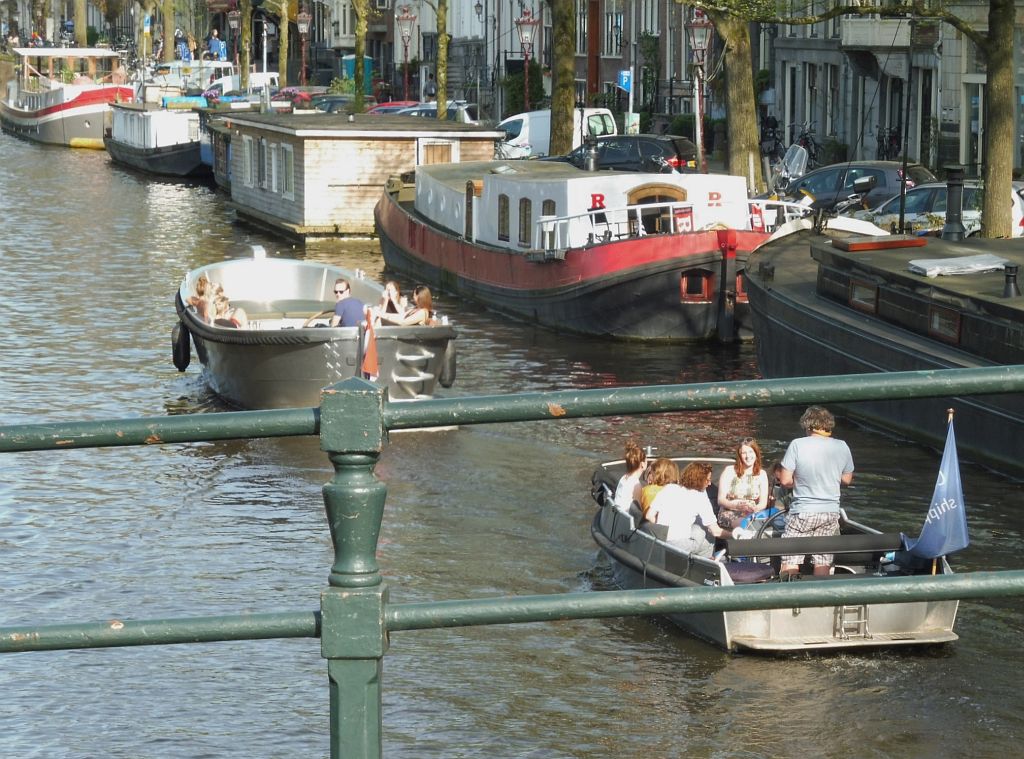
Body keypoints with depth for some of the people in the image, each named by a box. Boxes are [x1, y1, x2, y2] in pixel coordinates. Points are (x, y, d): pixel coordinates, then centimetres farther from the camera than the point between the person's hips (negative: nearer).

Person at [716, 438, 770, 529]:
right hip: (730, 514, -3)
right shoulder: (730, 471, 2)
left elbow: (763, 503, 4)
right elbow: (721, 500, -2)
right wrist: (737, 506, -22)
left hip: (752, 515, 3)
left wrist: (754, 508, -22)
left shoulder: (761, 474, 9)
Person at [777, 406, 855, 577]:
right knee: (823, 561, 11)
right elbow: (847, 479, 10)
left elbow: (785, 480, -11)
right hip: (831, 512, 4)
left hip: (802, 513, -4)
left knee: (790, 560, 2)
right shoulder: (842, 447, -2)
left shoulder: (797, 445, -13)